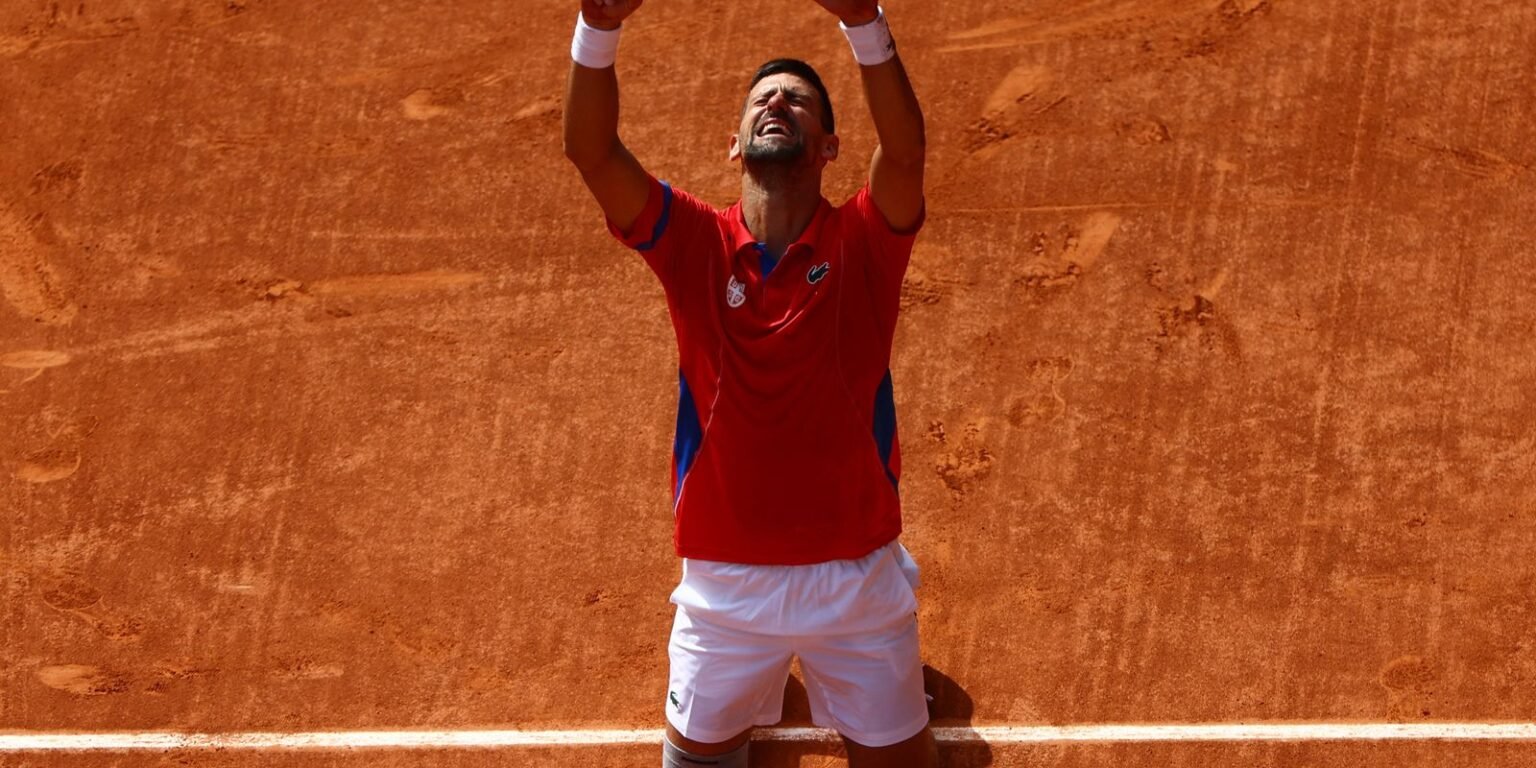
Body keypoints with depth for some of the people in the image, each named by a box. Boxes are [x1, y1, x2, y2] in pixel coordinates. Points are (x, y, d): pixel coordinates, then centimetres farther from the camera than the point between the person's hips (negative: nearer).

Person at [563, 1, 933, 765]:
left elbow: (905, 150, -26)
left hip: (856, 574, -1)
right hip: (723, 579, 1)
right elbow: (591, 151, -16)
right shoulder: (695, 243, -4)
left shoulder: (864, 242, -6)